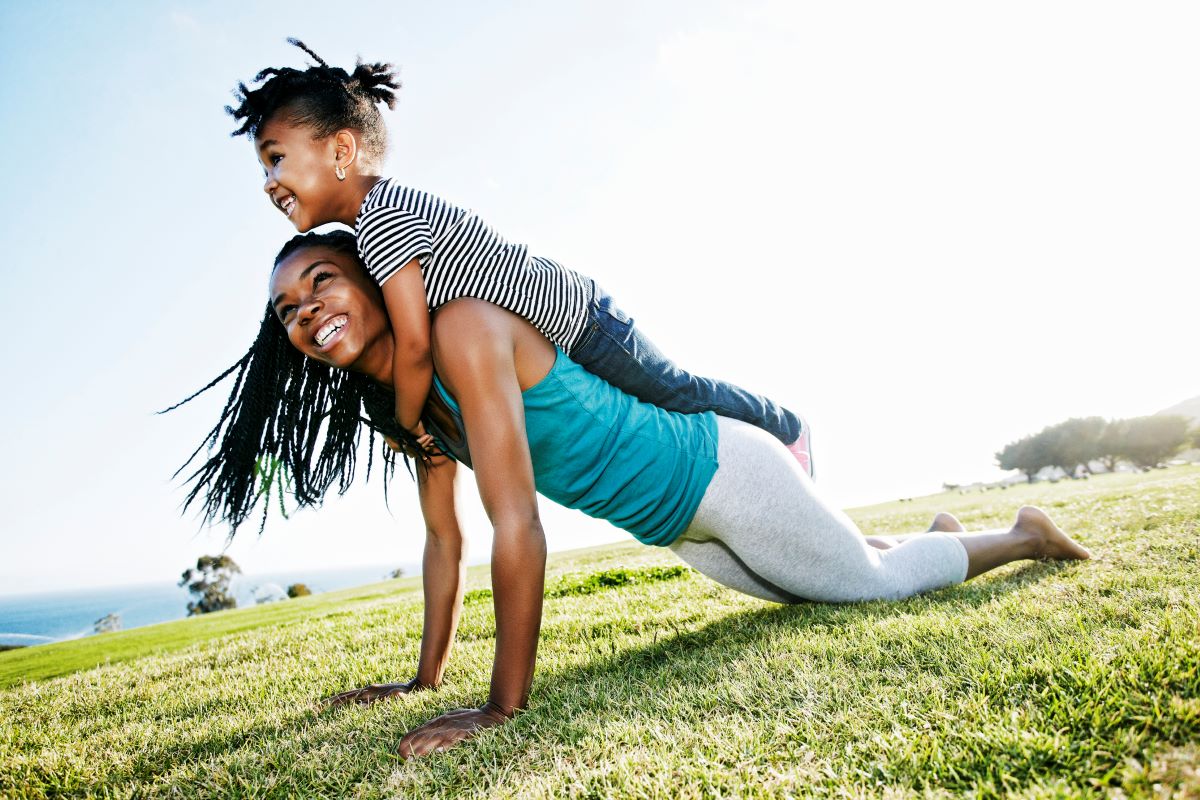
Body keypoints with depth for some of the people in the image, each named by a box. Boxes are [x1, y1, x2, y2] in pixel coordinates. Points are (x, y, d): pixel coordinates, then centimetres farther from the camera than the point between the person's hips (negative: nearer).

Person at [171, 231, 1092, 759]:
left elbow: (518, 527, -33)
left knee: (876, 581, 14)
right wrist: (426, 678, 10)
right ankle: (934, 530, 55)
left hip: (722, 472, -8)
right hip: (682, 527, 8)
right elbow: (445, 541, 6)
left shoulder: (462, 327, -29)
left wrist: (504, 708, -28)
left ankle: (1025, 534, 39)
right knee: (847, 581, 30)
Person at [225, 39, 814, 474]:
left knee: (677, 392, 11)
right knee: (671, 393, 25)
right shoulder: (387, 207, 4)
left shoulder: (379, 219, -26)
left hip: (581, 322, -9)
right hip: (564, 321, 9)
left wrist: (407, 427, -13)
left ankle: (789, 429, 37)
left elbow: (415, 345, -30)